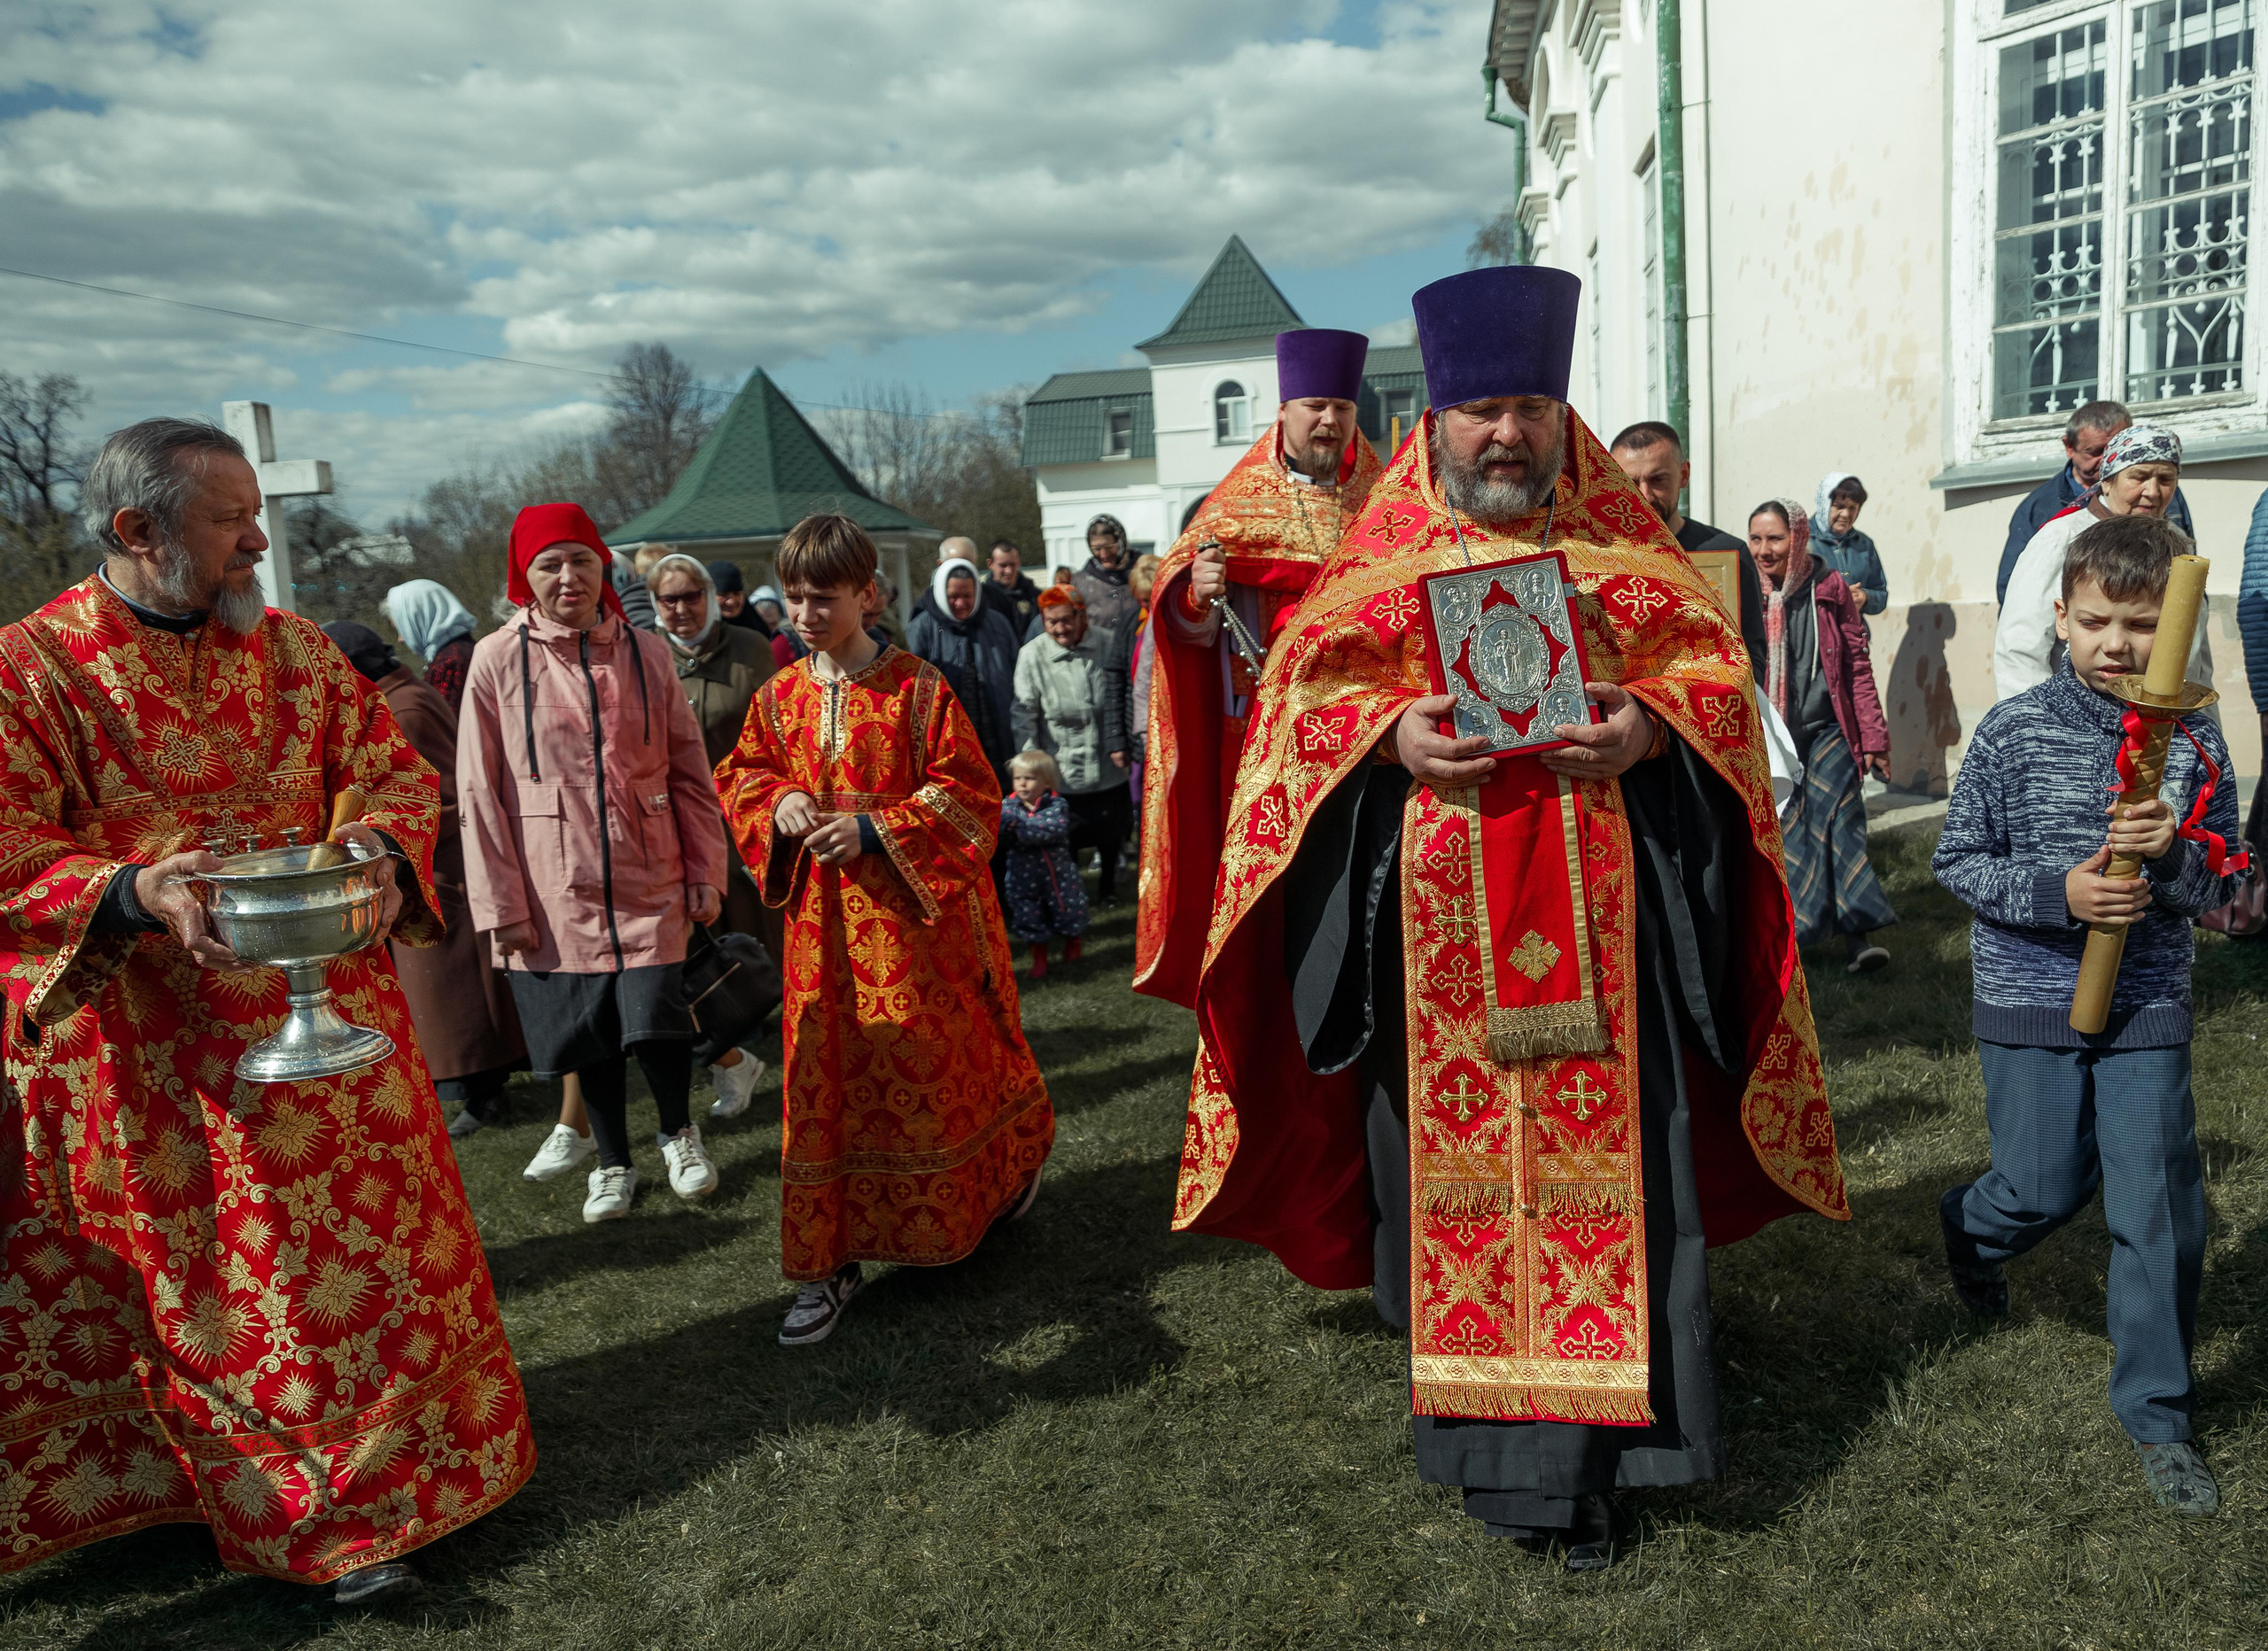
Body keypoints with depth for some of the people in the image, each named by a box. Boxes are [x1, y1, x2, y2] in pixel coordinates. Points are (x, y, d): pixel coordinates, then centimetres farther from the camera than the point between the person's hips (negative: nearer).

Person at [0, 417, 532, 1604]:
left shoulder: (294, 651, 6)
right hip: (128, 1051, -3)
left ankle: (356, 1512, 28)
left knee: (349, 1260, 10)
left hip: (314, 1020, 4)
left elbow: (396, 772, 6)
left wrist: (383, 849, -16)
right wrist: (133, 893, -30)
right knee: (176, 1278, 9)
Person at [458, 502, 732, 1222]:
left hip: (648, 879, 0)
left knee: (657, 1021, -7)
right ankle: (613, 1163, 29)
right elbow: (480, 789, -2)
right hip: (557, 889, 0)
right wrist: (500, 900, -5)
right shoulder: (498, 659, -2)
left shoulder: (646, 652, 3)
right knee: (589, 1033, 8)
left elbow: (689, 771, 6)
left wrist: (705, 870, 3)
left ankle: (679, 1133, 23)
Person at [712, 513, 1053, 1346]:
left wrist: (874, 830, -19)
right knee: (827, 1074, 4)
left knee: (936, 1059, 7)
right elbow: (742, 776, 16)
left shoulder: (918, 689, -8)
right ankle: (829, 1261, 12)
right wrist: (779, 804, -7)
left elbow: (966, 794, -8)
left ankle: (1012, 1164, 38)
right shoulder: (779, 698, 6)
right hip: (824, 915, 4)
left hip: (915, 913, -3)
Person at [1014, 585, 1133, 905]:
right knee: (1065, 834, 7)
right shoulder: (1032, 655, -10)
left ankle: (1108, 886, 40)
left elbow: (1116, 699, 2)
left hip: (1106, 766, 2)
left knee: (1112, 830, 17)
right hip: (1061, 768, -2)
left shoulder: (1105, 645, -6)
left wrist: (1118, 743, -2)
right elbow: (1026, 714, -9)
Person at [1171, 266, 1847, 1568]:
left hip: (1598, 913, 0)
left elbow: (1714, 668, 7)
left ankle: (1589, 1448, 14)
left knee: (1602, 1160, 0)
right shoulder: (1382, 553, 8)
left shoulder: (1624, 542, 10)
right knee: (1454, 1157, 6)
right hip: (1435, 917, 0)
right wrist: (1393, 736, -15)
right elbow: (1305, 691, 3)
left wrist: (1651, 726, -14)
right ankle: (1484, 1421, 23)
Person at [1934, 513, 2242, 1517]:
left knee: (2160, 1209, 2)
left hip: (2147, 1004, 2)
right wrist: (2059, 892, -19)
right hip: (2032, 997, -2)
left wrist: (2174, 854, -21)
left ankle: (2158, 1413, 20)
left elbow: (2224, 884, 1)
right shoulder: (2012, 732, -7)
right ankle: (1969, 1230, 44)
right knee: (2048, 1191, 7)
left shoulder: (2192, 742, -2)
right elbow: (1957, 862, -4)